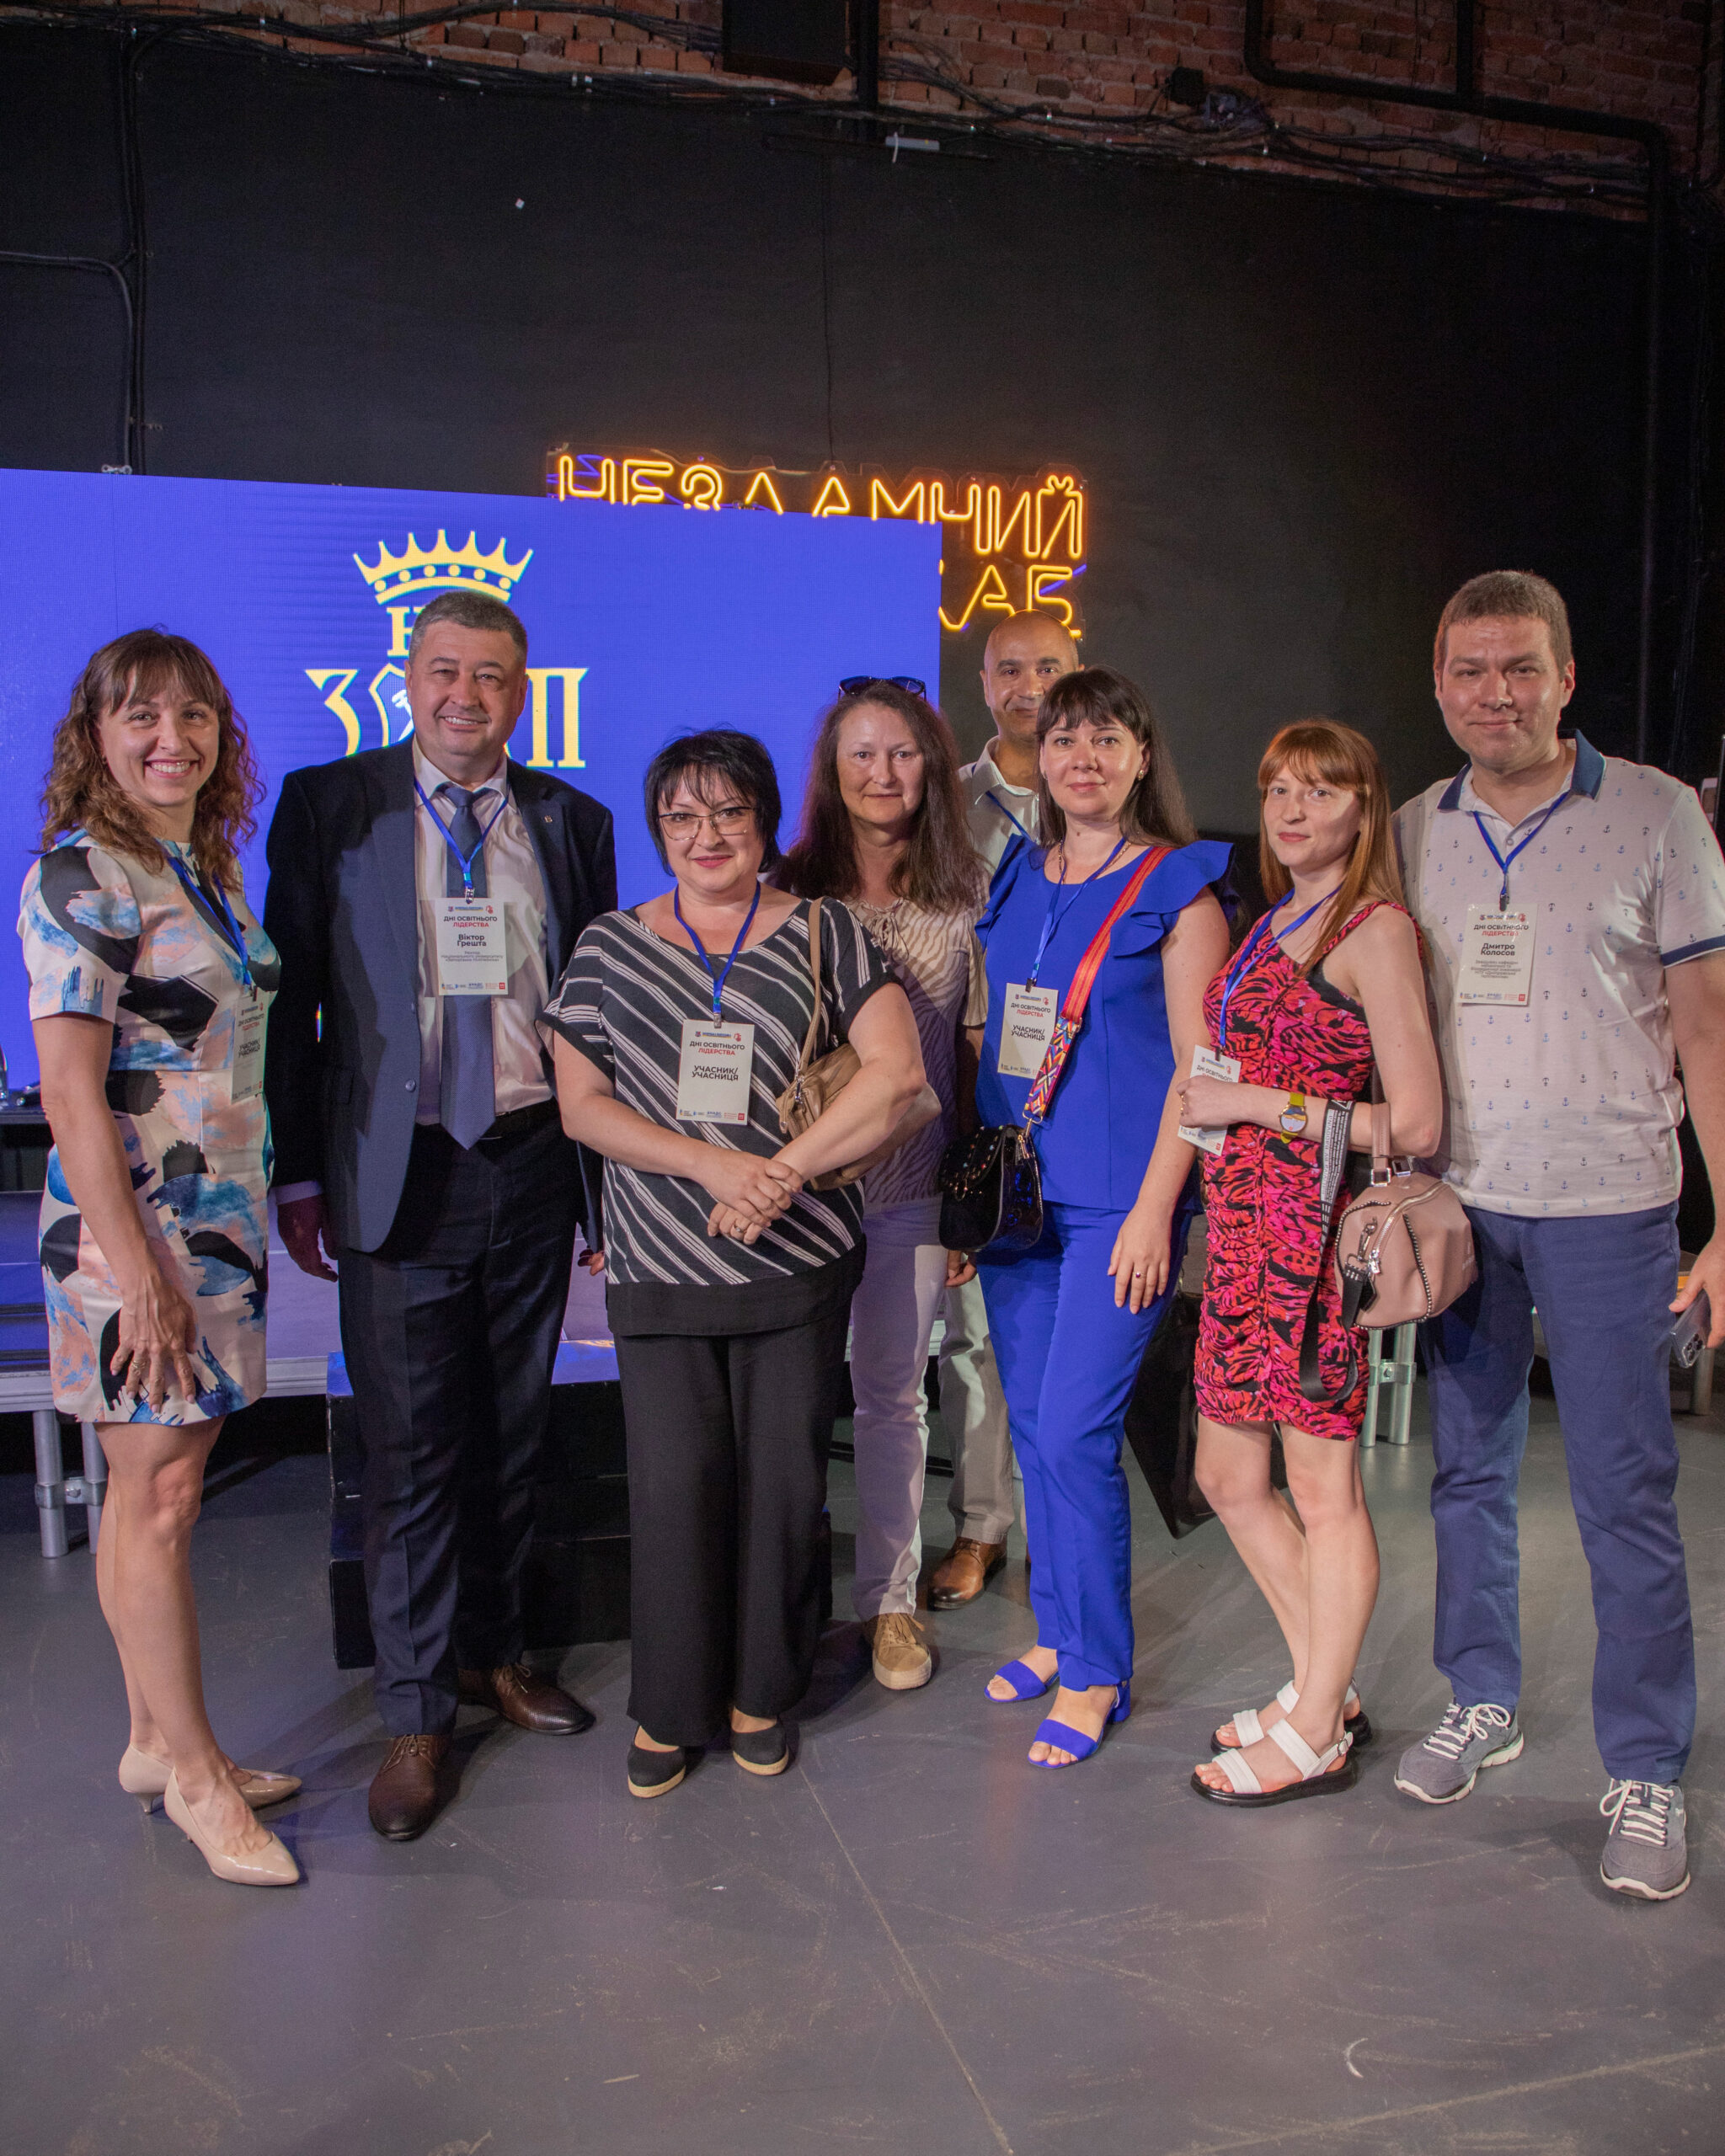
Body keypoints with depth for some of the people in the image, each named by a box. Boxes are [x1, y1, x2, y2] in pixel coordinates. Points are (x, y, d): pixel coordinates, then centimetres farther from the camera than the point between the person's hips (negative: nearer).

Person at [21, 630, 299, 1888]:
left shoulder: (213, 865, 11)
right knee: (157, 1498, 2)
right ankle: (191, 1771, 16)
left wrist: (280, 1200, 15)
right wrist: (137, 1273, -18)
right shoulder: (81, 876, -12)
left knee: (160, 1485, 16)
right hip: (133, 1229, -8)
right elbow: (72, 1096, -16)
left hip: (220, 1223, 8)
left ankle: (158, 1739, 29)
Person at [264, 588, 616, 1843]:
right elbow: (291, 1001, -1)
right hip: (398, 1175, -2)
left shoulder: (573, 822, 6)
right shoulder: (328, 807, -1)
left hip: (536, 1166, 3)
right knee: (413, 1452, 3)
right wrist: (300, 1177, -5)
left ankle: (492, 1649, 36)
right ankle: (419, 1714, 20)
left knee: (515, 1435, 15)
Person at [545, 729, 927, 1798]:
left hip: (799, 1262, 0)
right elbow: (582, 1105, 1)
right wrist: (712, 1163, -13)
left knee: (786, 1478, 5)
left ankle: (762, 1691, 25)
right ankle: (669, 1707, 19)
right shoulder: (609, 948, 7)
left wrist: (781, 1170, -14)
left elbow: (896, 1071, -5)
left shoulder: (824, 935, 4)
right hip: (661, 1267, 0)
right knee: (676, 1481, -1)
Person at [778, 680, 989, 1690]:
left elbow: (976, 1050, 5)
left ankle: (891, 1600, 27)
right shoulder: (788, 891, -1)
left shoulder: (965, 897, 2)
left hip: (910, 1189, 1)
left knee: (895, 1395, 12)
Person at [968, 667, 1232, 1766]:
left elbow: (1198, 1065, -9)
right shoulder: (1016, 881, 12)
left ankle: (1097, 1671, 11)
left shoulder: (1179, 889, -5)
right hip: (1015, 1188, 6)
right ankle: (1061, 1632, 29)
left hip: (1117, 1199, -6)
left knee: (1075, 1430, -6)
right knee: (1033, 1423, 12)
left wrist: (1153, 1211, -15)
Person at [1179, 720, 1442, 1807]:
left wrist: (1255, 1103, -12)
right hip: (1246, 1226, 9)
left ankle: (1316, 1735, 18)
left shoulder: (1375, 929, -9)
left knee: (1324, 1487, 3)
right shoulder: (1273, 926, 16)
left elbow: (1416, 1123, -15)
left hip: (1318, 1228, -9)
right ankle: (1329, 1686, 31)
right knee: (1229, 1475, 15)